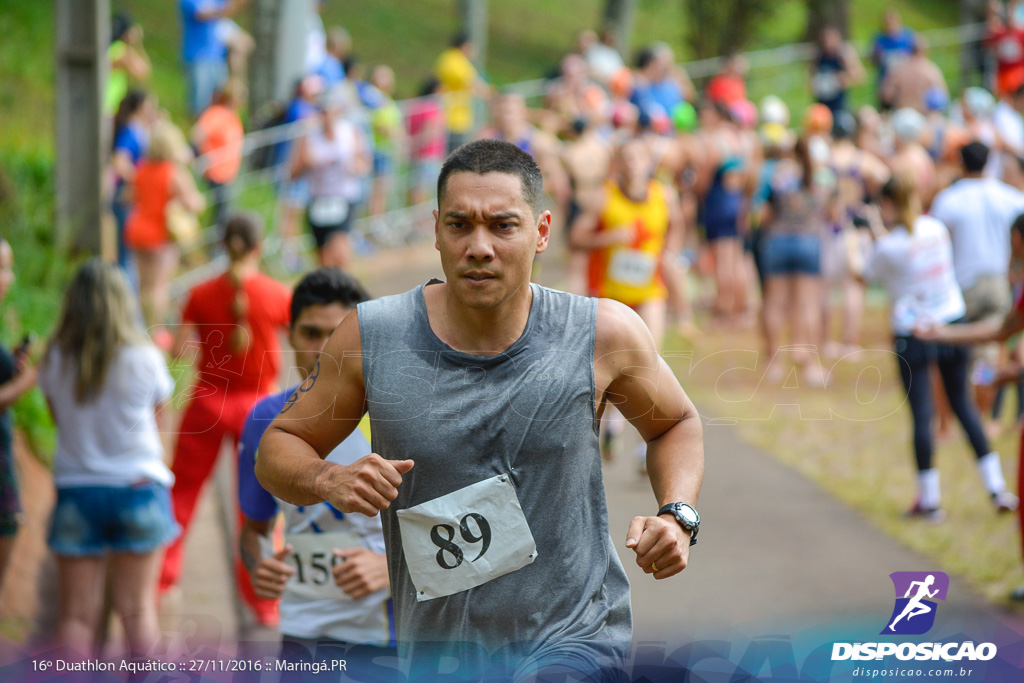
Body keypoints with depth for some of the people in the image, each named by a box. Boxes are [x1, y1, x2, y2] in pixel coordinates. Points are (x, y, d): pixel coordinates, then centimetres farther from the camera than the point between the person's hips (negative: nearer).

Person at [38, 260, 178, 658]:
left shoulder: (55, 361, -6)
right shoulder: (144, 358, -9)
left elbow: (58, 416, 6)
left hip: (75, 490, 1)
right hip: (138, 487, -1)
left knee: (77, 614, 3)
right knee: (137, 608, 7)